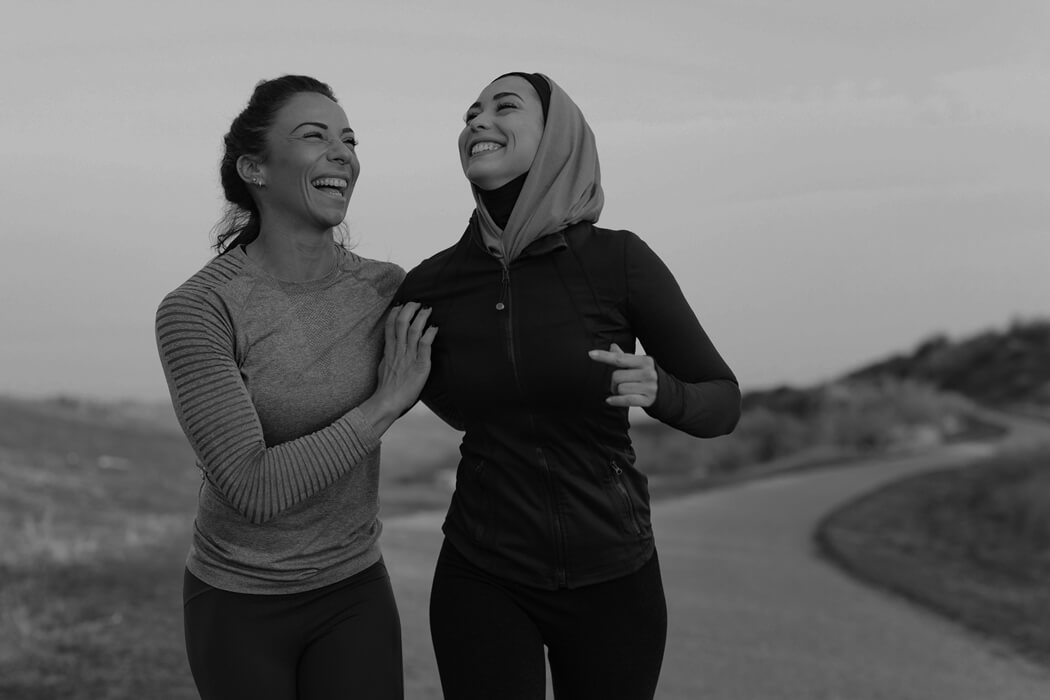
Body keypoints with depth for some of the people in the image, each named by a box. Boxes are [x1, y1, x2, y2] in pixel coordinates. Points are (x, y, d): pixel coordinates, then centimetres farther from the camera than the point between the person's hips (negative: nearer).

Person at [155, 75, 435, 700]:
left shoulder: (387, 289, -8)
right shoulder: (194, 311, -20)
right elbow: (252, 490, -27)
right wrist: (387, 400, -24)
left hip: (355, 593, 3)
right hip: (239, 604, -2)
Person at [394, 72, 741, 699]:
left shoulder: (618, 260, -13)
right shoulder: (430, 286, -6)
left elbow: (722, 403, -4)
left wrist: (655, 391, -22)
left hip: (613, 580, 0)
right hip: (483, 582, 1)